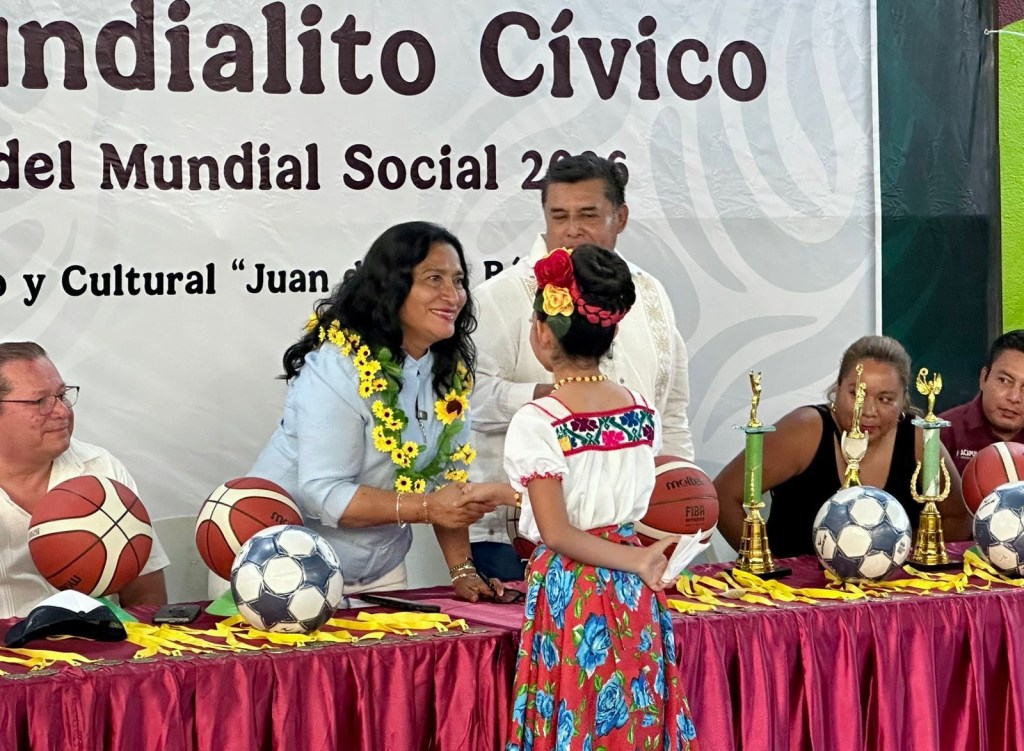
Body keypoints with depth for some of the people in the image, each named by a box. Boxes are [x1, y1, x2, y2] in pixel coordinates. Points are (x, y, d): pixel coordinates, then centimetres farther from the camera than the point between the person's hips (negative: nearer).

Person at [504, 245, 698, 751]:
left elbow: (556, 534, -15)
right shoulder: (643, 411, 2)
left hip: (568, 592, -5)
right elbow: (635, 506, 7)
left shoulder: (537, 423, -13)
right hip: (633, 596, 5)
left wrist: (637, 560, -10)